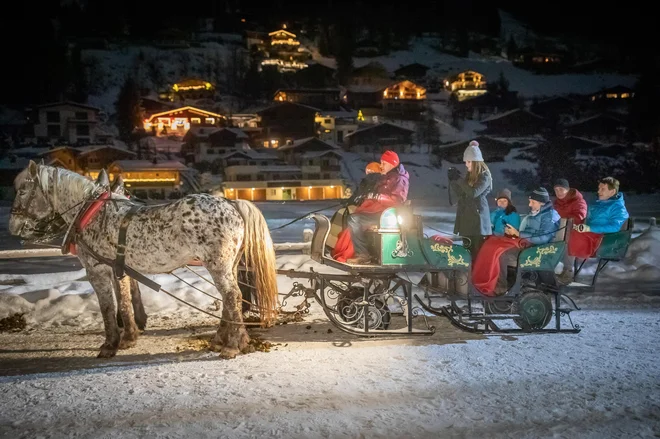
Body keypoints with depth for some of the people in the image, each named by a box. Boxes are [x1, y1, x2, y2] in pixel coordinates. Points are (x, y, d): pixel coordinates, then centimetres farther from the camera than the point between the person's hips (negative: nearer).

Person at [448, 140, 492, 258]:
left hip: (478, 217, -7)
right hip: (466, 217, 7)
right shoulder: (470, 175, 15)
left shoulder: (484, 176, -7)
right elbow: (460, 193, 14)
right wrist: (452, 180, 0)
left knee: (477, 250, -8)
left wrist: (458, 179, -16)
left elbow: (473, 192, -20)